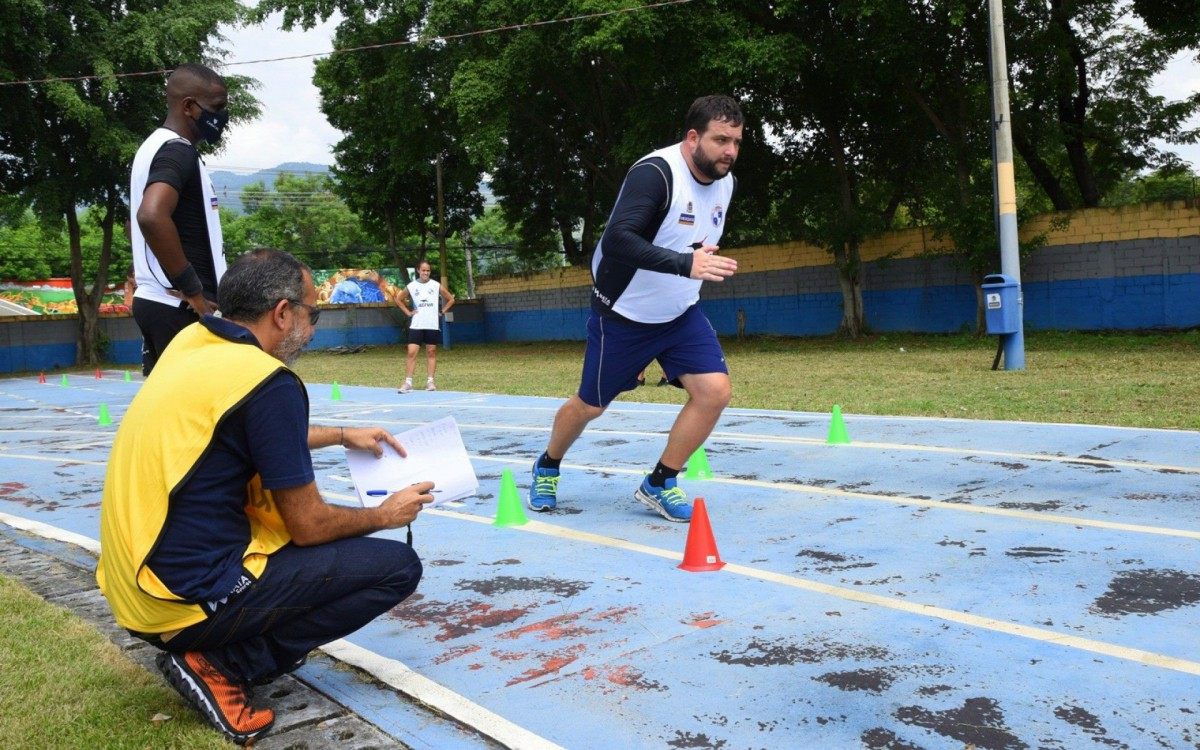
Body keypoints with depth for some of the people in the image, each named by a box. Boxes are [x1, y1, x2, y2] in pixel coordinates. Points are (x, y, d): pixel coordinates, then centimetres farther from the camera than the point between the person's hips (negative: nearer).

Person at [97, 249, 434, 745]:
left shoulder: (191, 342, 6)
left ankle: (216, 647, 13)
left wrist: (341, 436, 29)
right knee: (398, 567, -4)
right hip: (191, 597, -9)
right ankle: (221, 663, -5)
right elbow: (308, 526, -12)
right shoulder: (268, 381, -19)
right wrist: (385, 515, 6)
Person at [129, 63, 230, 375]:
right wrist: (193, 290, -23)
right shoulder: (178, 151, -13)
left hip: (153, 300, 10)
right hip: (179, 307, -10)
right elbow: (152, 216, -31)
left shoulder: (152, 147, 18)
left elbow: (142, 220, 28)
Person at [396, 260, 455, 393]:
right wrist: (408, 312, 6)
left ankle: (430, 381, 12)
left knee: (431, 353, 5)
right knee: (411, 353, -8)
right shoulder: (411, 286, 3)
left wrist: (442, 312, 3)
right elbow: (399, 299, 16)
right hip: (416, 325, 0)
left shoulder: (436, 286, 2)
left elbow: (451, 299, 11)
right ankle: (408, 383, -7)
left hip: (433, 325, 0)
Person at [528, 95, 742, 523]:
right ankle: (547, 467, 40)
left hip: (681, 314, 6)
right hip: (623, 313, -6)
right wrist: (685, 265, -48)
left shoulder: (725, 182, -1)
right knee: (590, 405, 9)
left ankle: (658, 485, 5)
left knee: (715, 390, -13)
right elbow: (616, 239, -40)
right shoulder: (654, 173, -26)